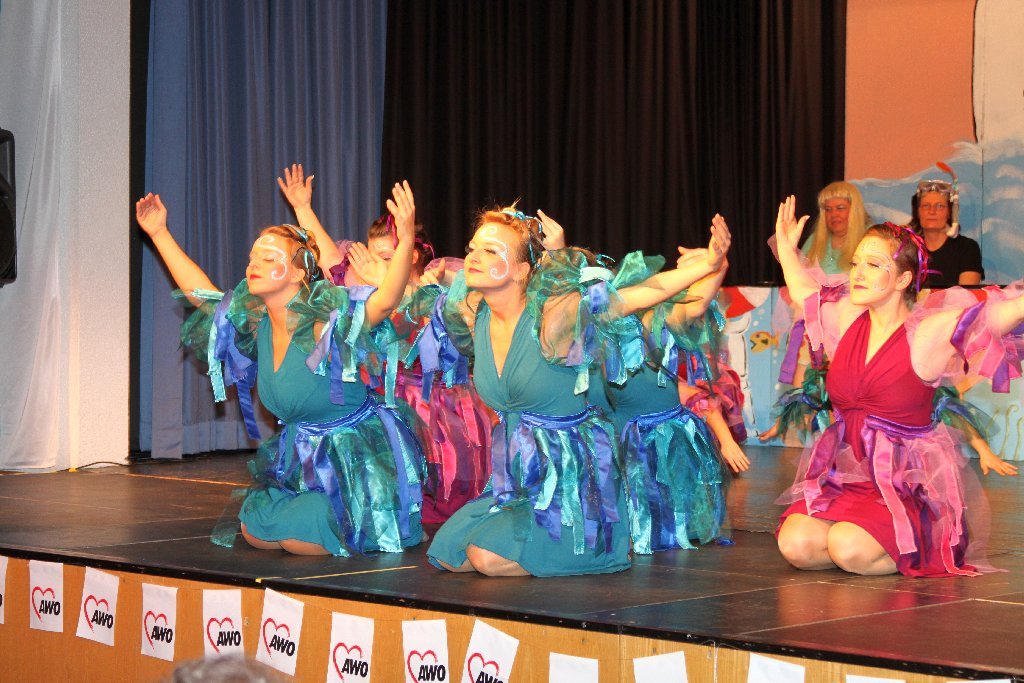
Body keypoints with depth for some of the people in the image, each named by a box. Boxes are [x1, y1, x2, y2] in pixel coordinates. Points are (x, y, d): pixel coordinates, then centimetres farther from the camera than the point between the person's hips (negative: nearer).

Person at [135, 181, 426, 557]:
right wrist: (159, 234, 12)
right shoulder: (253, 321, -2)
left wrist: (406, 240, -56)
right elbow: (200, 292, 12)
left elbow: (385, 300, -40)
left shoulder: (326, 318, -23)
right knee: (255, 530, 5)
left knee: (296, 534, -17)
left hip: (357, 453, -8)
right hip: (300, 456, 8)